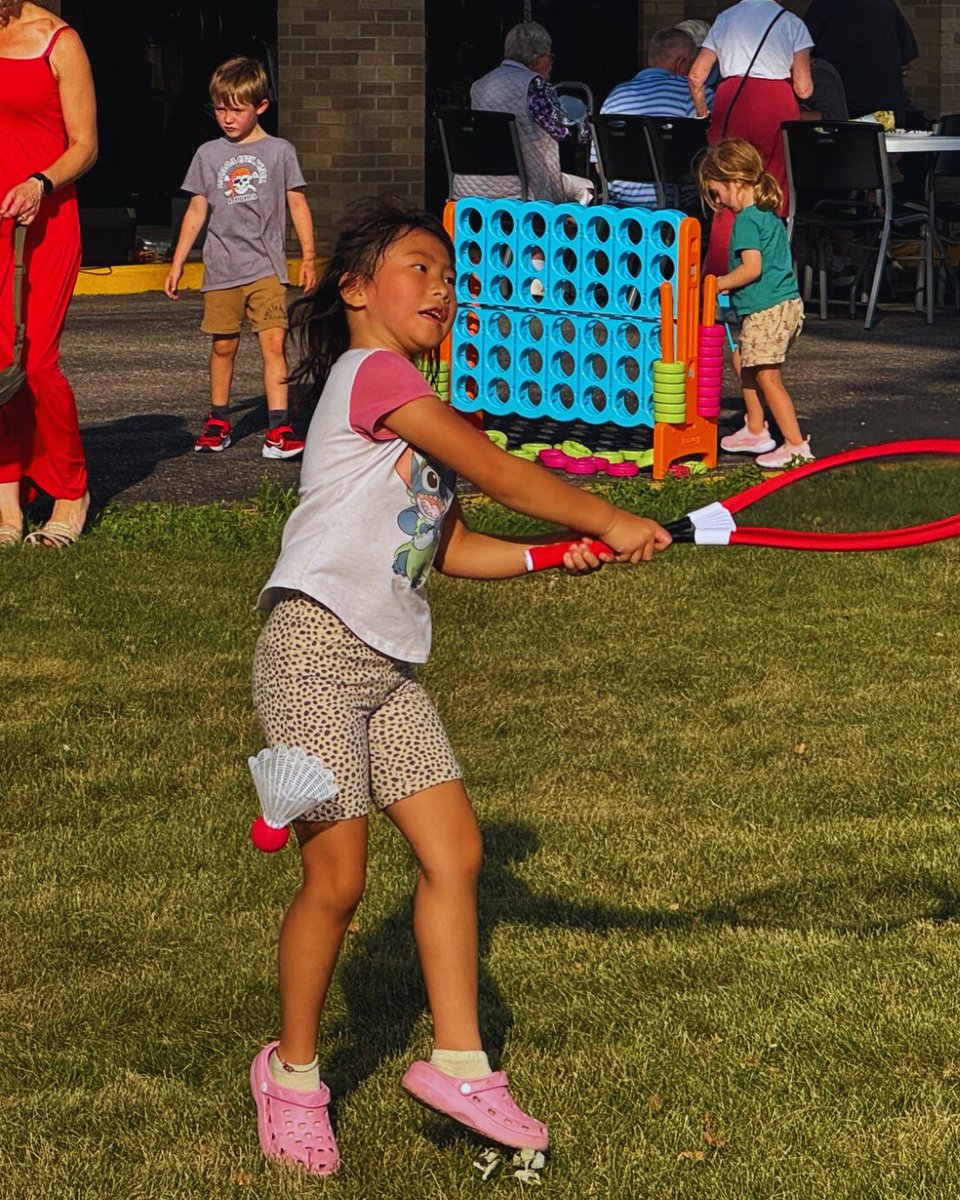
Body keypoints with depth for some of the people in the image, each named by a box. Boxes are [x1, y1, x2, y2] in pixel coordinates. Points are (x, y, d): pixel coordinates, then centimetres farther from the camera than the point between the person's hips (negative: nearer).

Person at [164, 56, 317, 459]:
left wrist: (309, 257, 0)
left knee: (273, 341, -14)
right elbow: (196, 211, 14)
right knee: (223, 346, 8)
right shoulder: (208, 154, 9)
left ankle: (279, 428, -16)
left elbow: (297, 205, 7)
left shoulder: (279, 151, 4)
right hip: (221, 268, 2)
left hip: (266, 266, -2)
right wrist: (177, 264, 13)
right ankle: (218, 421, 23)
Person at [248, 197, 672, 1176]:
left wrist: (553, 554, 5)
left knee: (455, 850, 2)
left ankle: (457, 1061, 9)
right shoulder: (371, 372, -9)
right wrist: (605, 521, -4)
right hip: (315, 651, -9)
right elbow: (498, 475, -11)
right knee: (338, 876, -6)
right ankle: (291, 1073, 11)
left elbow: (450, 546, 20)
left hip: (388, 669, 9)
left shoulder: (416, 411, 20)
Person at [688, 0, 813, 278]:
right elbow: (804, 89, 6)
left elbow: (696, 76, 14)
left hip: (730, 100, 2)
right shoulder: (791, 22, 11)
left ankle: (717, 275, -3)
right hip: (777, 102, -2)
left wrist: (703, 115, 28)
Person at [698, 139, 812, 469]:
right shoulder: (769, 216, 15)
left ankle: (796, 445, -8)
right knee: (744, 363, 22)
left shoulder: (746, 220, -14)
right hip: (787, 304, 10)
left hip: (766, 312, -10)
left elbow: (752, 268, -23)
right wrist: (728, 283, 20)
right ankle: (756, 431, 30)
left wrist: (718, 284, -12)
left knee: (767, 376, -6)